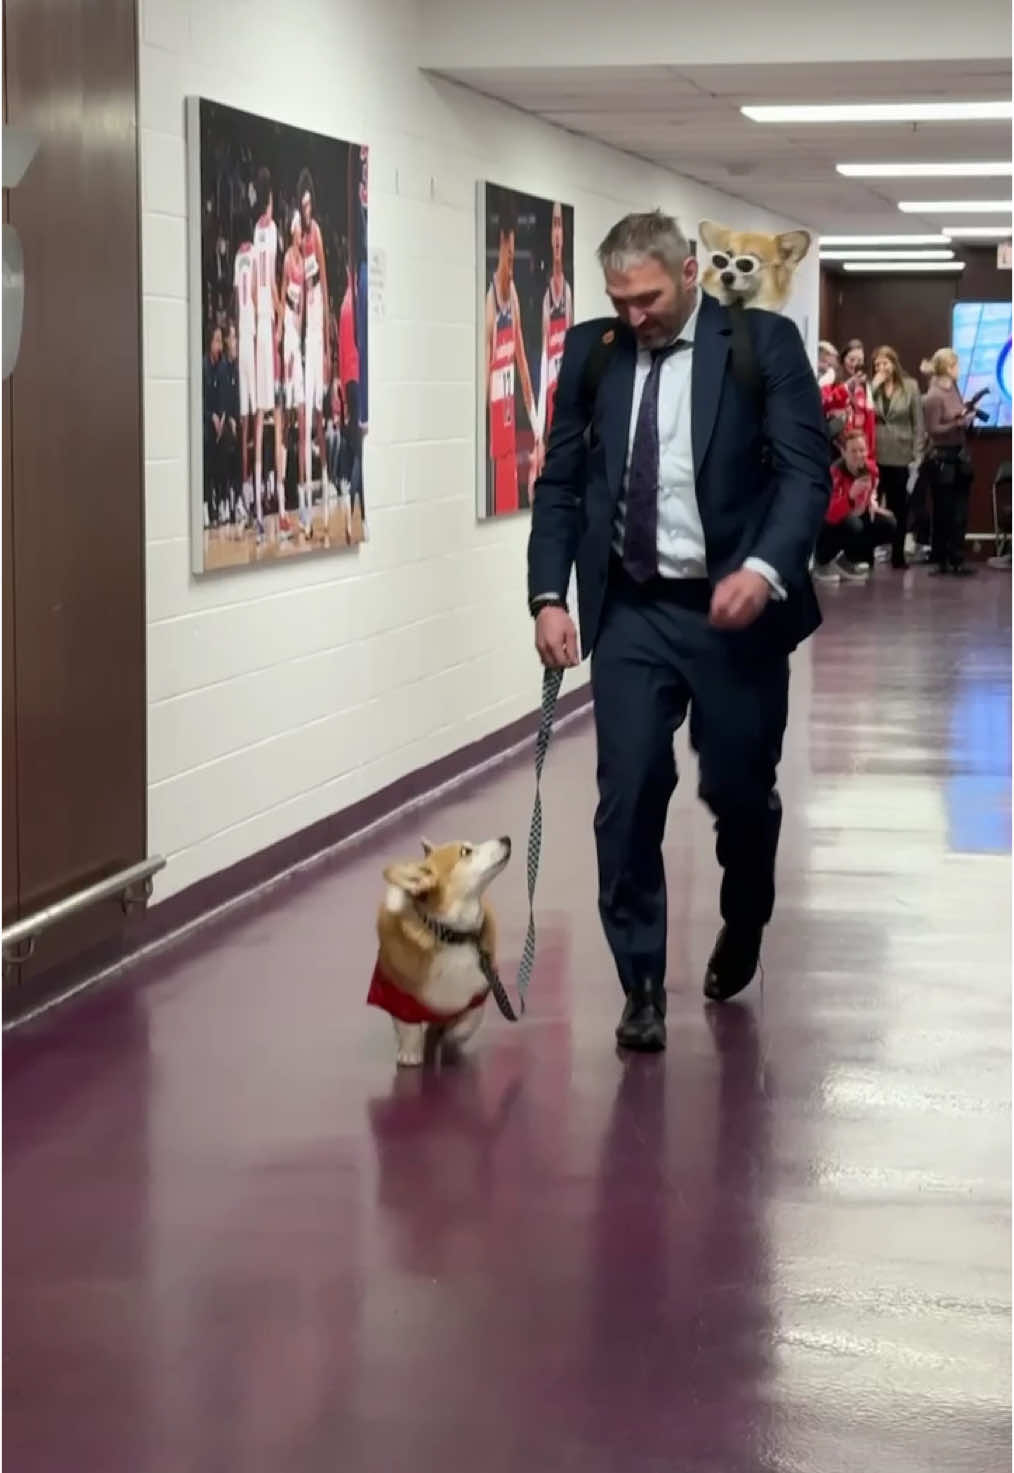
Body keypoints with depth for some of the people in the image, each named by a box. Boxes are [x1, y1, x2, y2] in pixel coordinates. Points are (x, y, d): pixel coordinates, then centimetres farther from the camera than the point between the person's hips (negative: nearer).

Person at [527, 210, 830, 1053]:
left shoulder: (764, 344, -5)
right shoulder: (591, 354, 5)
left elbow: (807, 470, -9)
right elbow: (561, 482, 8)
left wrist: (765, 567, -25)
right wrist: (550, 594, -4)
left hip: (734, 608, -2)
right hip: (631, 611, 2)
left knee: (740, 791, 9)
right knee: (628, 797, -6)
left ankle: (741, 930, 38)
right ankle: (642, 984, 5)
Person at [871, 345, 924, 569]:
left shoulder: (910, 387, 2)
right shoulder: (870, 387, 5)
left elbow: (918, 423, 1)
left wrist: (917, 455, -5)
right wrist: (874, 386, -11)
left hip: (900, 457, 0)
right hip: (874, 456, 0)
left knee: (899, 508, 7)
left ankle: (898, 556, 16)